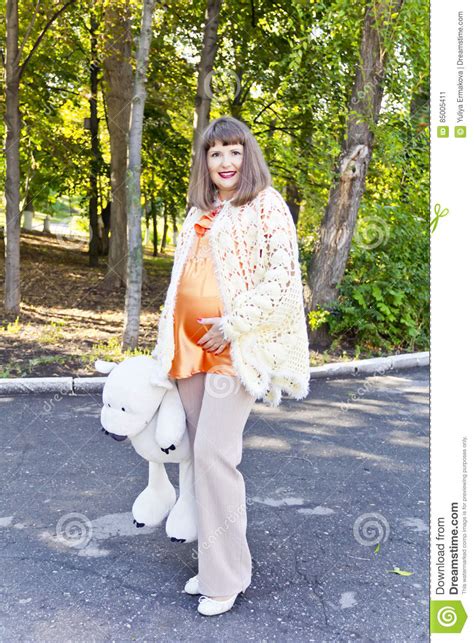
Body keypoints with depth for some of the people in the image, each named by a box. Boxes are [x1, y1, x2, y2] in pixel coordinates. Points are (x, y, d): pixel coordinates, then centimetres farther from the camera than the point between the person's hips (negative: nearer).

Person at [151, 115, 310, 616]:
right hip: (191, 346, 7)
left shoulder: (265, 205, -3)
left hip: (235, 347, -7)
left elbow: (284, 273, -12)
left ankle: (227, 576, 3)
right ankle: (214, 562, 21)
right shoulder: (200, 213, 17)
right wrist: (171, 340, 15)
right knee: (202, 452, 8)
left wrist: (233, 325, -16)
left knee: (213, 451, -13)